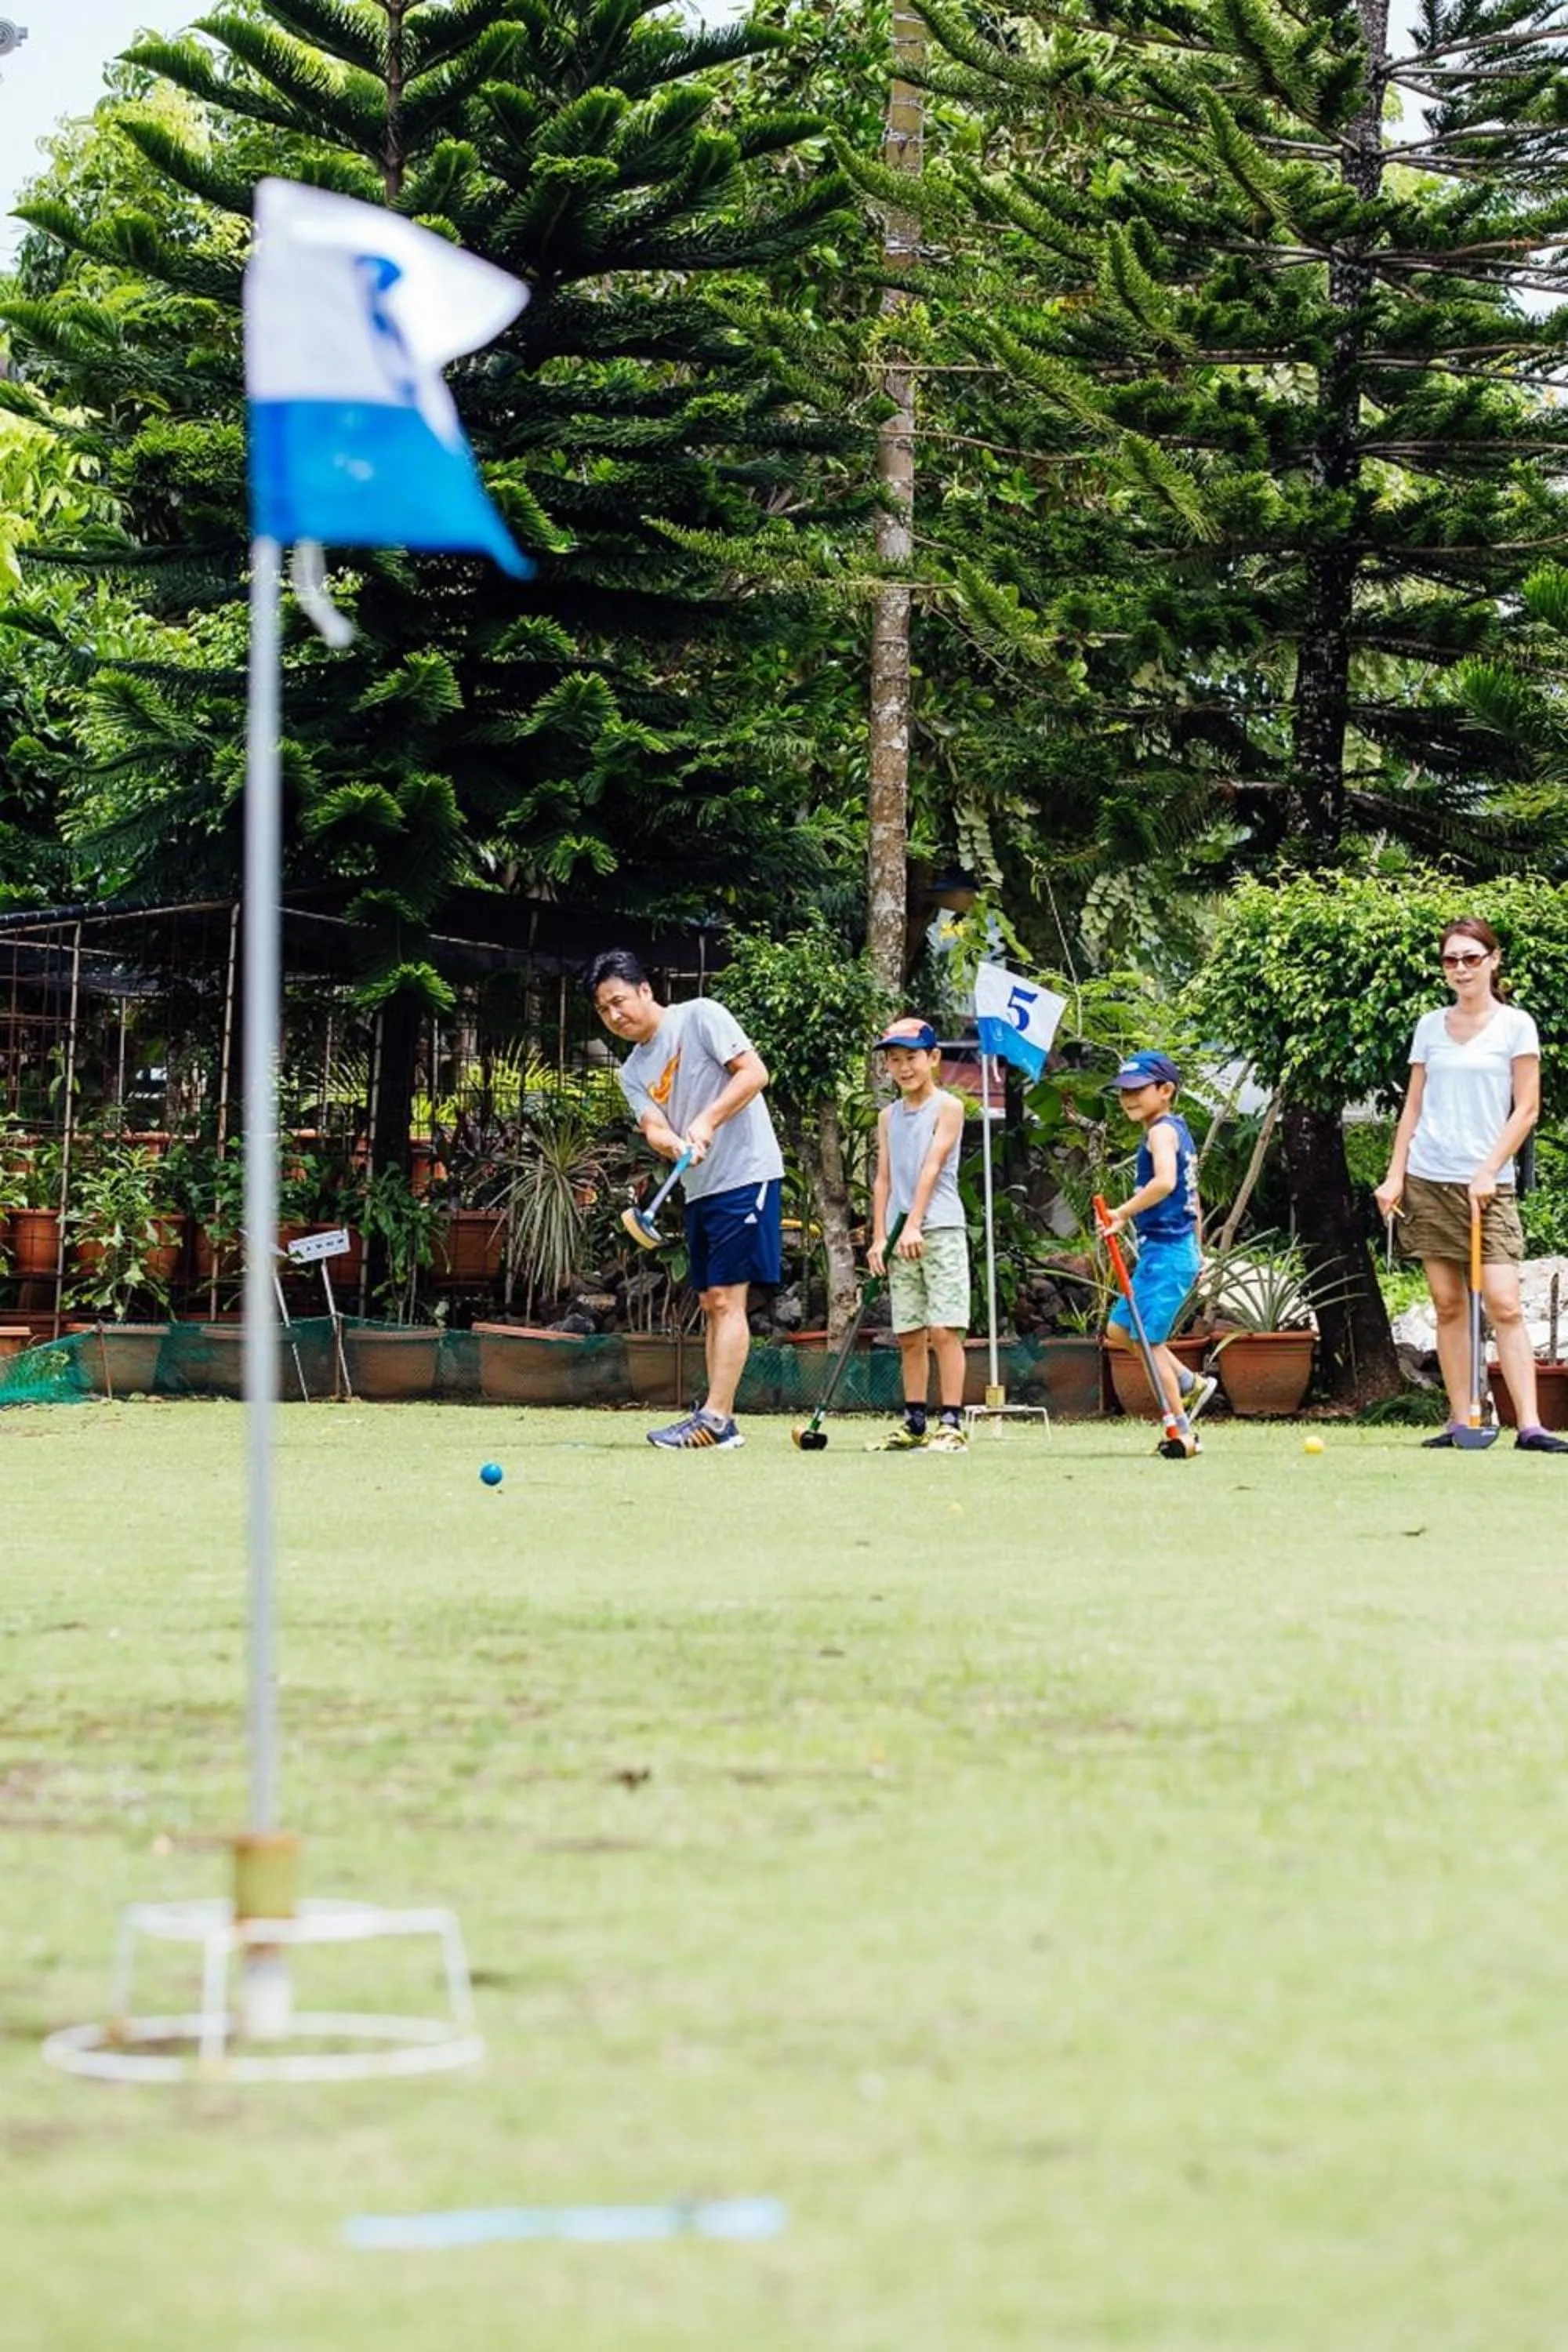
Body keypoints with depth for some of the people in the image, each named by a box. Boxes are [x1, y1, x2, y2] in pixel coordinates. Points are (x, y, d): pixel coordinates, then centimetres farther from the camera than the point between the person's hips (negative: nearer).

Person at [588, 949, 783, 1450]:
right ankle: (720, 1422, 10)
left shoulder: (700, 1016, -6)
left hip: (745, 1174, -8)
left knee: (725, 1297, -12)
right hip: (699, 1188, 8)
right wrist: (675, 1145, -26)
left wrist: (707, 1121, -24)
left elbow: (754, 1072, -14)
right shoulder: (632, 1073, 12)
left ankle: (715, 1418, -16)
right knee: (711, 1302, 7)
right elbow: (653, 1127, -3)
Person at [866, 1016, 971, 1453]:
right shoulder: (889, 1117, 15)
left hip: (940, 1230, -6)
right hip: (901, 1236, 6)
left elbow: (932, 1167, -11)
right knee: (909, 1335, 7)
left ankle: (951, 1424, -11)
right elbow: (883, 1179, 13)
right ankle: (914, 1425, 12)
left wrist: (913, 1225, -19)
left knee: (944, 1329, -10)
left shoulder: (947, 1107, -2)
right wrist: (879, 1237, 3)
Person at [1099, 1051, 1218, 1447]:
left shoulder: (1162, 1131, -13)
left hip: (1165, 1251, -10)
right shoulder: (1178, 1130, 17)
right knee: (1119, 1330, 15)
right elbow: (1190, 1195, 24)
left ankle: (1180, 1430, -2)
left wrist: (1123, 1213, -28)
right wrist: (1198, 1252, 30)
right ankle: (1191, 1383, 19)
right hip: (1181, 1249, 10)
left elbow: (1165, 1182, -32)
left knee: (1148, 1340, -6)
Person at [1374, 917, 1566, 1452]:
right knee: (1448, 1306, 3)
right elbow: (1413, 1107, 14)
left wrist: (1488, 1172, -10)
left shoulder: (1516, 1025, 1)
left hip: (1487, 1185, -4)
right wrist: (1394, 1175, 5)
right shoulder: (1429, 1026, 11)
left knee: (1504, 1305, -12)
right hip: (1428, 1181, 4)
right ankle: (1460, 1420, 6)